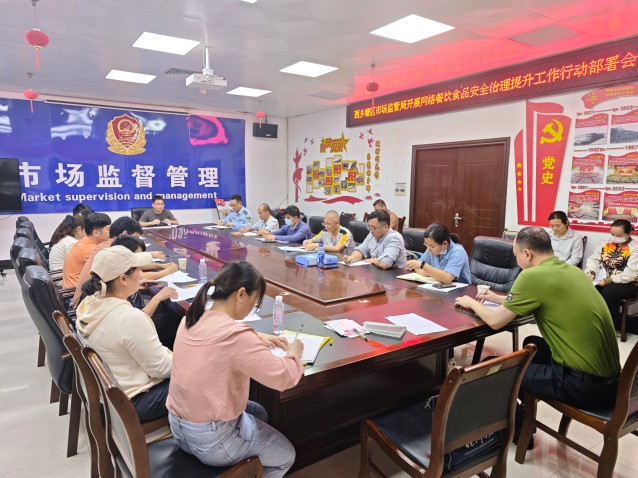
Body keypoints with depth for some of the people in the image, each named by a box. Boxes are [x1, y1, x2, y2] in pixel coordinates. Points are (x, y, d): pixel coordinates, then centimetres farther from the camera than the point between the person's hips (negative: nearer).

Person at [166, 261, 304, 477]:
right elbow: (284, 378, -22)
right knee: (286, 455, 16)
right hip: (211, 442, -8)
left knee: (259, 413, 29)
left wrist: (257, 338, 9)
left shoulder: (191, 319, -5)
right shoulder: (238, 337, -30)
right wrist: (293, 354, -2)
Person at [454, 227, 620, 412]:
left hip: (585, 384, -8)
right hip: (608, 375, 8)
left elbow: (495, 321, -8)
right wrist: (500, 299, 29)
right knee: (532, 344, 28)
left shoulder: (532, 276, -17)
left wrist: (471, 303, 11)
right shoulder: (572, 270, 7)